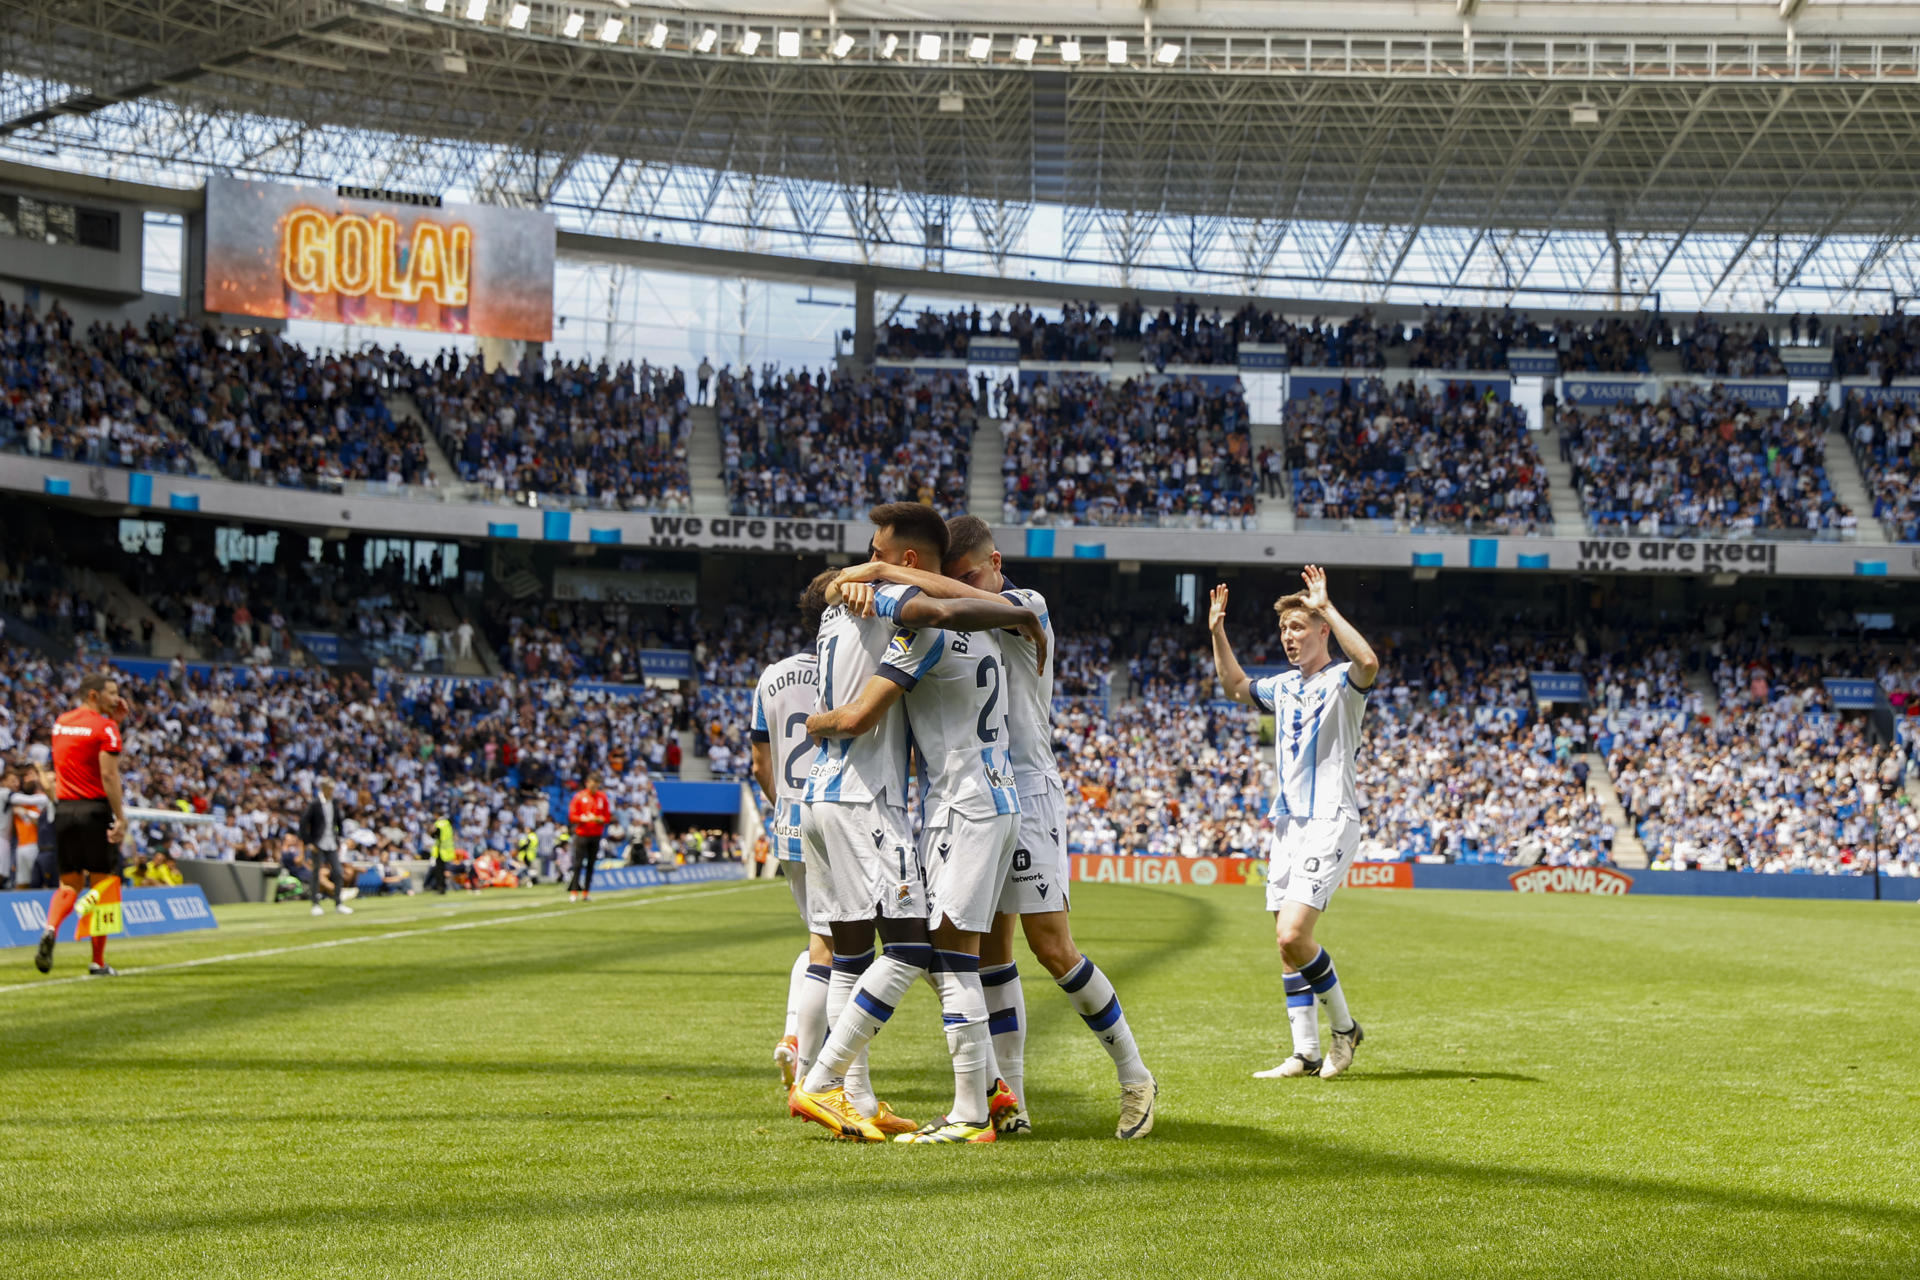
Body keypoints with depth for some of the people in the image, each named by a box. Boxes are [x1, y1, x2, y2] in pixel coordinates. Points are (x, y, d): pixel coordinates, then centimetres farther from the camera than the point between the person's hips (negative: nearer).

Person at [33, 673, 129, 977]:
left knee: (69, 883, 13)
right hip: (95, 809, -6)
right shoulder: (104, 727, -10)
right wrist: (121, 818, -19)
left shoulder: (60, 723, 12)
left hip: (63, 809, 6)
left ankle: (50, 929, -17)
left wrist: (114, 720, 22)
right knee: (102, 884, 3)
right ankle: (98, 962, 5)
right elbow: (109, 774, -18)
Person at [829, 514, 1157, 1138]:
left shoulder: (1027, 607, -7)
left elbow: (960, 596, -25)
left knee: (1053, 949, -10)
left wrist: (883, 570, -25)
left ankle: (1134, 1076, 4)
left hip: (1028, 791, -7)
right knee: (989, 952, 3)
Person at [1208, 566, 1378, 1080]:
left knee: (1293, 935, -18)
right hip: (1287, 822, 8)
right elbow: (1236, 686, 35)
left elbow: (1368, 663, -31)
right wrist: (1217, 632, 23)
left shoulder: (1341, 681, -7)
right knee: (1286, 942, 4)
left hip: (1330, 822, -8)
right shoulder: (1283, 686, 15)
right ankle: (1306, 1052, 9)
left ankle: (1344, 1027, 2)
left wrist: (1327, 607, -28)